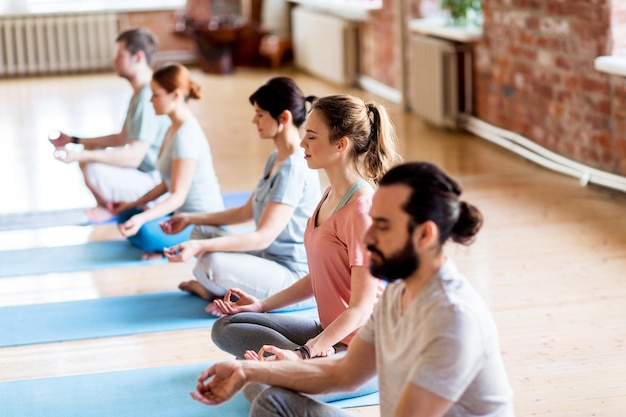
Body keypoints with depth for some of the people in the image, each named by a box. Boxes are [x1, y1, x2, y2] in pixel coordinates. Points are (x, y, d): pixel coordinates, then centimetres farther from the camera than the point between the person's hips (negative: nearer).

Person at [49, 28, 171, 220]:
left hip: (154, 183, -11)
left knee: (92, 169, -27)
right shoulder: (140, 93, 11)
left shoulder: (147, 98, -24)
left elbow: (133, 157, -30)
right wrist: (74, 140, 15)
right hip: (143, 171, 11)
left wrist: (81, 156, -34)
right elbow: (122, 138, 19)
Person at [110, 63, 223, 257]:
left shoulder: (186, 135, -23)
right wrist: (133, 204, 14)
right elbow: (168, 183, 14)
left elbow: (178, 196, -26)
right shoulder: (175, 128, 7)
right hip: (185, 213, 10)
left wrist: (142, 218, -38)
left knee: (145, 231, -32)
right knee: (125, 216, 17)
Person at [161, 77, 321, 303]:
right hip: (269, 257, 10)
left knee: (213, 264, -28)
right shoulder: (276, 159, 10)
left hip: (291, 274, -10)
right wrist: (190, 218, 15)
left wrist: (199, 246, -32)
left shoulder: (294, 168, -23)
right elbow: (246, 212, 19)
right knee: (202, 232, 14)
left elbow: (263, 237, -27)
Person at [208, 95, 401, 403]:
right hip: (331, 331, 10)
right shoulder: (332, 194, 8)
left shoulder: (362, 208, -21)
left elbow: (361, 308, -22)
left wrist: (304, 353, -29)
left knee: (261, 389, -29)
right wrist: (262, 305, 9)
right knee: (225, 328, 6)